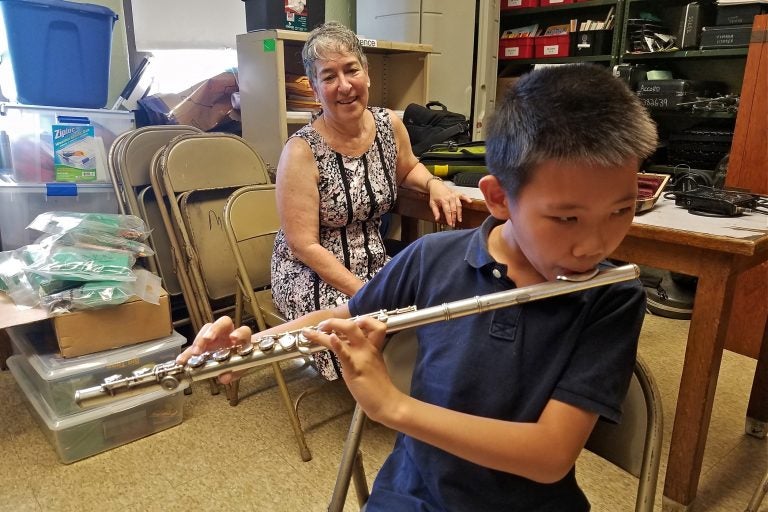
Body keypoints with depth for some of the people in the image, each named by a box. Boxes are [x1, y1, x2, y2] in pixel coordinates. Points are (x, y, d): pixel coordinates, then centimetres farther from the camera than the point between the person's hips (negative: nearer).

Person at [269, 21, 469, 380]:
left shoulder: (390, 125, -2)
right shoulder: (301, 151, -18)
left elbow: (407, 168, 21)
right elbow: (304, 246, -18)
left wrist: (434, 184, -1)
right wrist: (365, 292, -22)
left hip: (375, 265, 6)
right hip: (313, 274, -5)